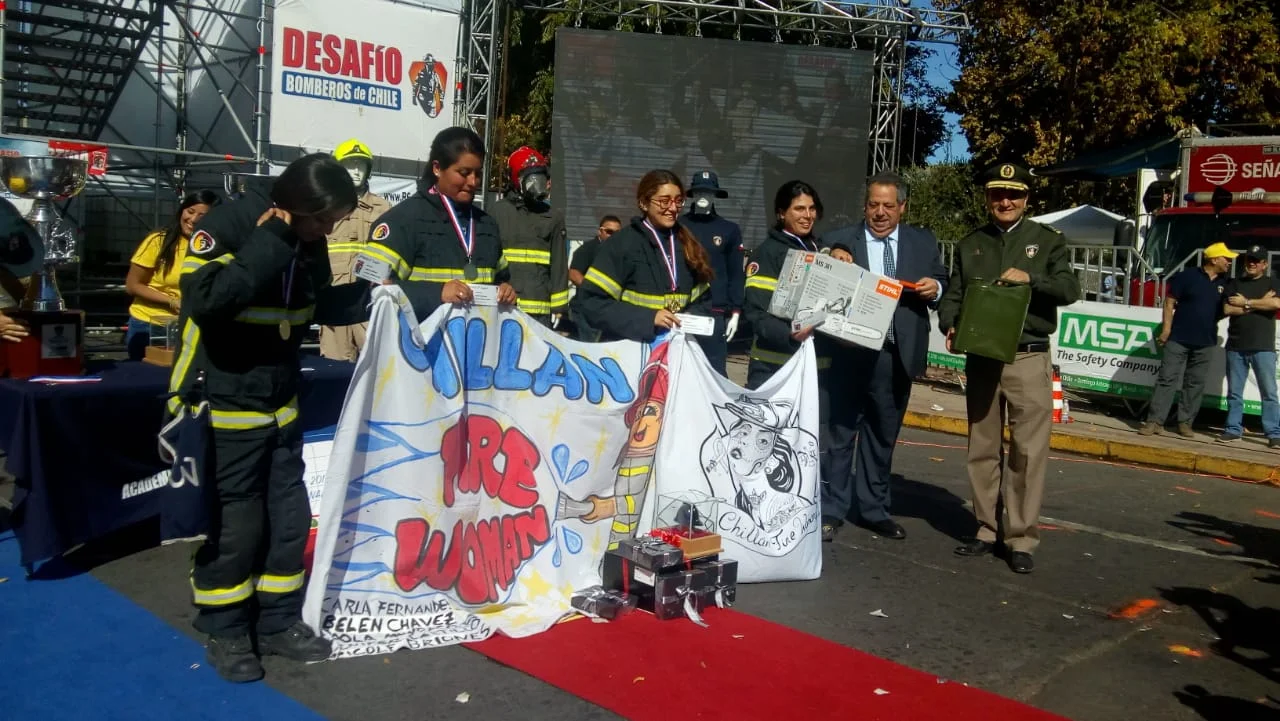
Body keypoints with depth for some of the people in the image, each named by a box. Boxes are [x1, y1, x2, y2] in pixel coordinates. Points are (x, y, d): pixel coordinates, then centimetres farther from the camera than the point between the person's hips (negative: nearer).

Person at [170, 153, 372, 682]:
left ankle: (279, 623, 26)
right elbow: (207, 299, -34)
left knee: (290, 515, 10)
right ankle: (225, 633, 20)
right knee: (234, 522, 0)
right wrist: (270, 242, -30)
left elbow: (322, 305, 15)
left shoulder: (305, 242, 2)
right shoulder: (225, 227, -19)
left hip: (279, 403, 7)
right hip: (222, 406, -7)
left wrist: (370, 292, -1)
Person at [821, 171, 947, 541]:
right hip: (850, 353, -3)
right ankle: (831, 510, 11)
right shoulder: (840, 242, 2)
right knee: (839, 433, 2)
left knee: (882, 436, 13)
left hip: (897, 356, 3)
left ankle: (873, 509, 24)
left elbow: (942, 288, 14)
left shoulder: (924, 243, 10)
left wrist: (935, 288, -7)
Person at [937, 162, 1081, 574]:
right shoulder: (969, 245, 13)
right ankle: (987, 530, 19)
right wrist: (950, 327, -11)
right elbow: (952, 296, 9)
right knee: (983, 449, 9)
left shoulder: (1048, 240, 6)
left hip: (1028, 359, -3)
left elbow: (1070, 290, -4)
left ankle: (1022, 539, 4)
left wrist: (1030, 278, -20)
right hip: (980, 360, 3)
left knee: (1028, 451, -4)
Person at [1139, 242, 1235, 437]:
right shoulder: (1187, 276, -4)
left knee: (1195, 384, 6)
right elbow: (1169, 302, -4)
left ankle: (1185, 422, 12)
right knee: (1167, 379, -5)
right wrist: (1166, 329, -9)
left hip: (1206, 342, 4)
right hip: (1179, 339, -4)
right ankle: (1155, 421, -4)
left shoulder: (1225, 283, 10)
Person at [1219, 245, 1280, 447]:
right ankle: (1234, 429, 13)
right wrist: (1258, 303, -8)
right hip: (1236, 347, 2)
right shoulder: (1234, 284, 12)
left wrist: (1246, 302, -8)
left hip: (1263, 347, -2)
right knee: (1234, 391, 6)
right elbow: (1227, 309, -2)